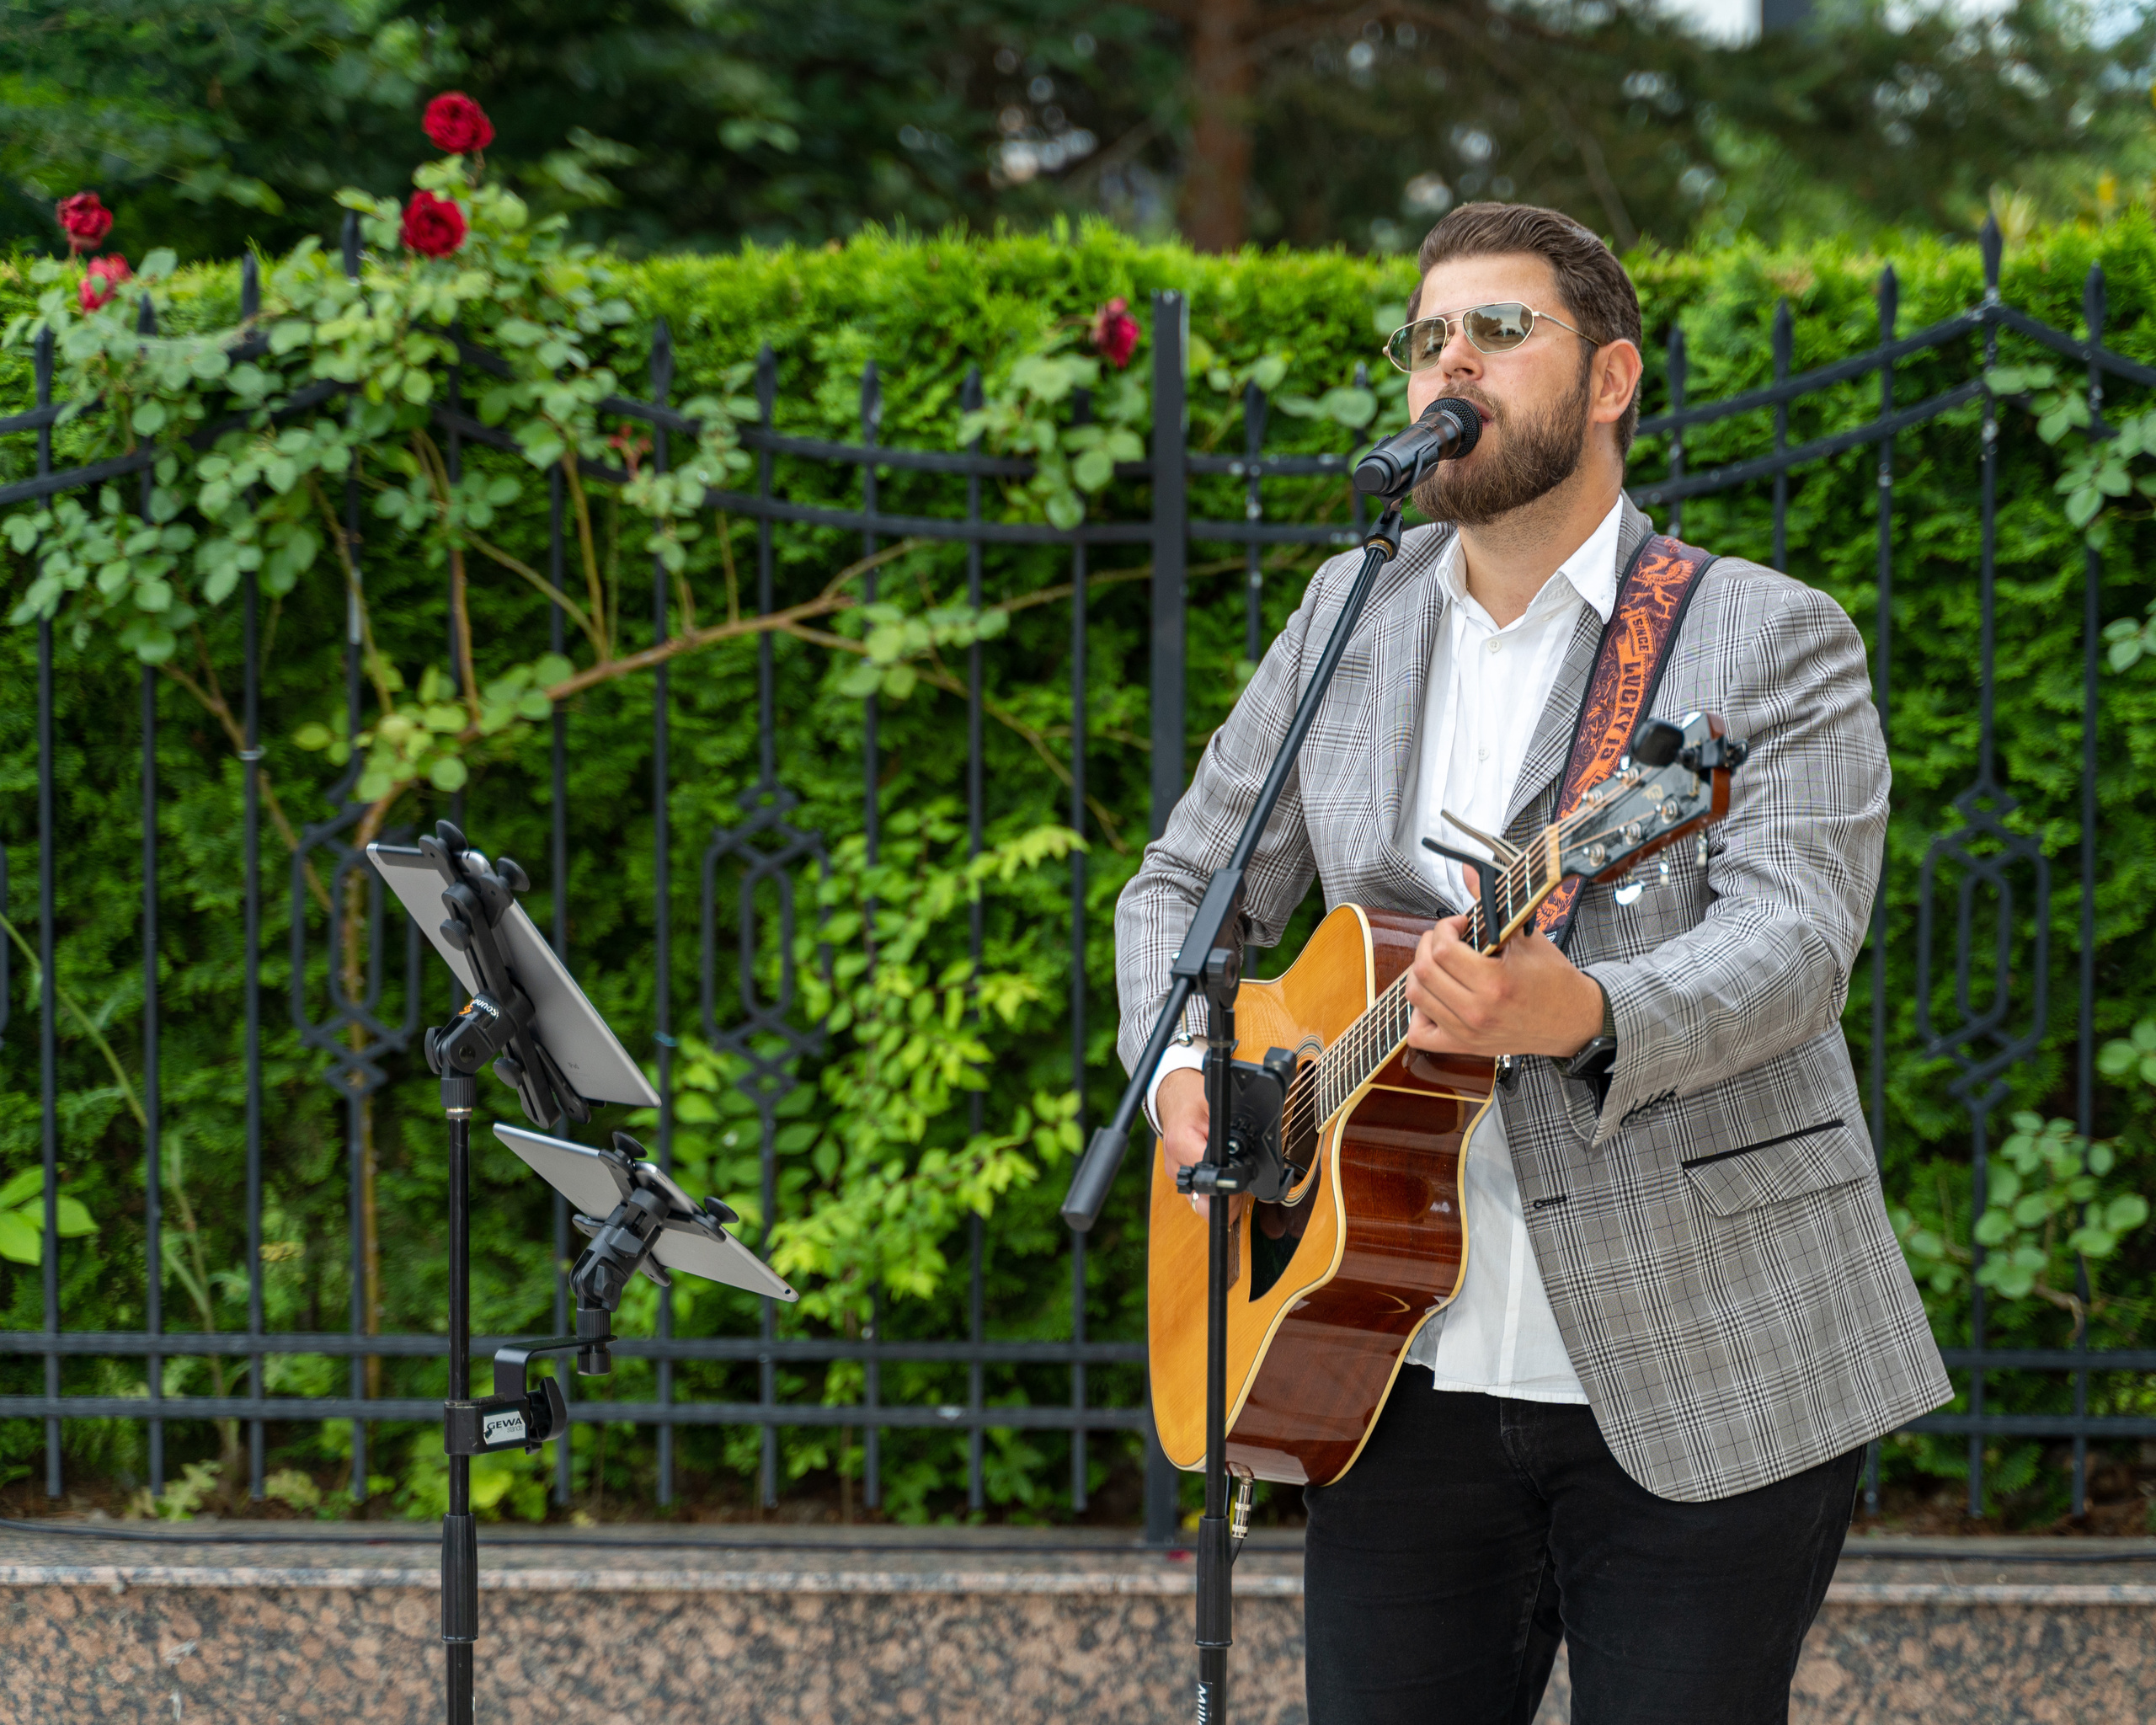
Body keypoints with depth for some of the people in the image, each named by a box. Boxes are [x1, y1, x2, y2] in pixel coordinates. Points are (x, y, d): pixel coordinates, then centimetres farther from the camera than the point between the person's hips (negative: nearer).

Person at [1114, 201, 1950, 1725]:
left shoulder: (1773, 640, -2)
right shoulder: (1354, 614, 14)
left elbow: (1799, 939, -16)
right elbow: (1186, 887, 21)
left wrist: (1582, 1016, -36)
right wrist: (1184, 1068, 0)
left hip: (1705, 1377, -4)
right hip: (1408, 1378, 4)